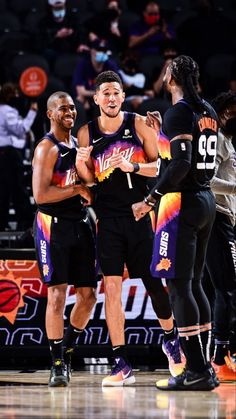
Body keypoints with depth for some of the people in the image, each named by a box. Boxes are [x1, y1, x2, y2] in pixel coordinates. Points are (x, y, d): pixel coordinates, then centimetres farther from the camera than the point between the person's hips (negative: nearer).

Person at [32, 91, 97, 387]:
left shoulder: (79, 144, 15)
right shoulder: (48, 148, -10)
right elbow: (40, 195, -20)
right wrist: (77, 190, -15)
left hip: (80, 224, 8)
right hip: (54, 225, -8)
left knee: (88, 295, 7)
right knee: (57, 294, -9)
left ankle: (67, 349, 27)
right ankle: (58, 364, -3)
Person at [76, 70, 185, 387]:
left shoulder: (139, 125, -2)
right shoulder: (87, 134, 3)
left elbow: (160, 166, -2)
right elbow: (90, 179, 10)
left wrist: (133, 167, -19)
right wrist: (81, 164, -12)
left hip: (140, 215, -1)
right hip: (108, 219, 1)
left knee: (154, 283, 5)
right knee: (111, 287, -6)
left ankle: (171, 339, 32)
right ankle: (121, 364, -4)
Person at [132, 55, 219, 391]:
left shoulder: (178, 113, -13)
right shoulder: (208, 112, 13)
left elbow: (180, 164, -22)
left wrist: (150, 200, -17)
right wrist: (161, 133, 24)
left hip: (181, 201, -9)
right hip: (206, 200, 9)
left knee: (179, 286, -7)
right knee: (194, 284, 13)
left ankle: (197, 371, -10)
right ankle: (205, 368, 13)